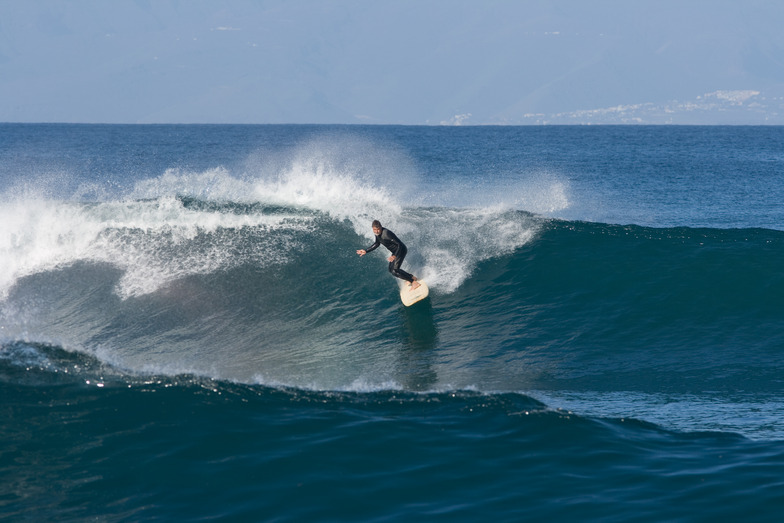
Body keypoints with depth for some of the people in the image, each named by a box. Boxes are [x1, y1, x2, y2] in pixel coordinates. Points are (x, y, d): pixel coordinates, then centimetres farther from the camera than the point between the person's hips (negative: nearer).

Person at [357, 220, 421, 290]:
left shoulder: (387, 234, -32)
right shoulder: (377, 234, -5)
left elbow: (400, 244, -31)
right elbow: (377, 244, 15)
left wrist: (394, 256, -41)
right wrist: (366, 251, 11)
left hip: (401, 250, -10)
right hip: (395, 251, 10)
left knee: (394, 271, -16)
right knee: (391, 269, 20)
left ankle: (414, 282, -8)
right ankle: (411, 277, 30)